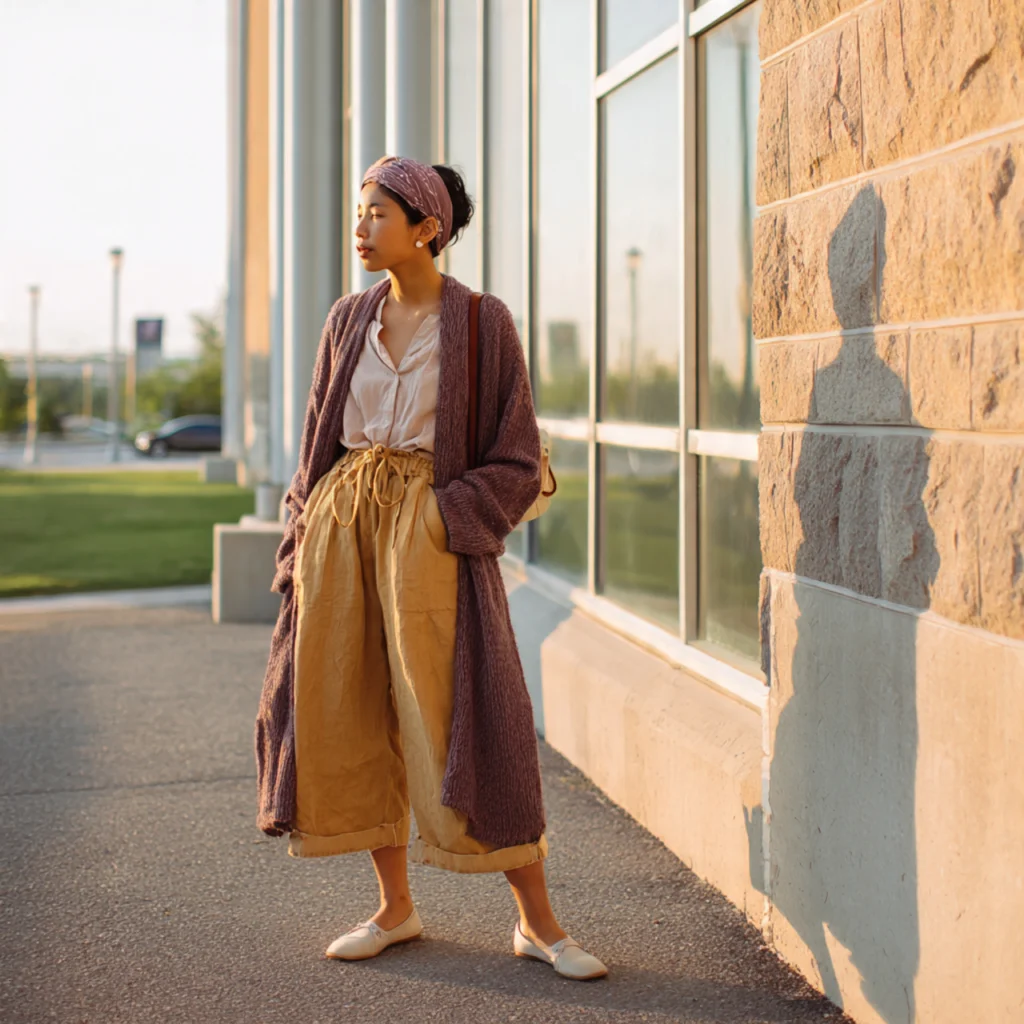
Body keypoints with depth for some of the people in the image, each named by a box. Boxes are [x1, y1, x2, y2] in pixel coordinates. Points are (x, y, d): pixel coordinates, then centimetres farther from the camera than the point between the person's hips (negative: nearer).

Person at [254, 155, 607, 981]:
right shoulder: (350, 321, 11)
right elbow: (320, 444, 14)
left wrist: (435, 523, -15)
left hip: (432, 529, -5)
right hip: (341, 519, 5)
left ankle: (537, 921, 2)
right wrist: (303, 547, 5)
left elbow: (515, 464, -3)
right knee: (350, 717, 5)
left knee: (454, 719, -9)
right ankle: (397, 908, 18)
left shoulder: (484, 323, -3)